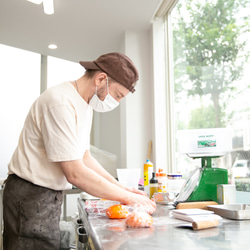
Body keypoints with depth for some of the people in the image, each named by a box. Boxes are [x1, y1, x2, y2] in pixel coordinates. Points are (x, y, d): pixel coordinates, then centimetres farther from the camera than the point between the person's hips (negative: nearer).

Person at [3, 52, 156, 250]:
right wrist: (128, 198, -17)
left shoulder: (85, 104, 9)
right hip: (31, 196, -9)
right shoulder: (60, 102, -23)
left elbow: (84, 157, 15)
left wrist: (120, 187, 6)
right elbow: (75, 174, -25)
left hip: (51, 195, 9)